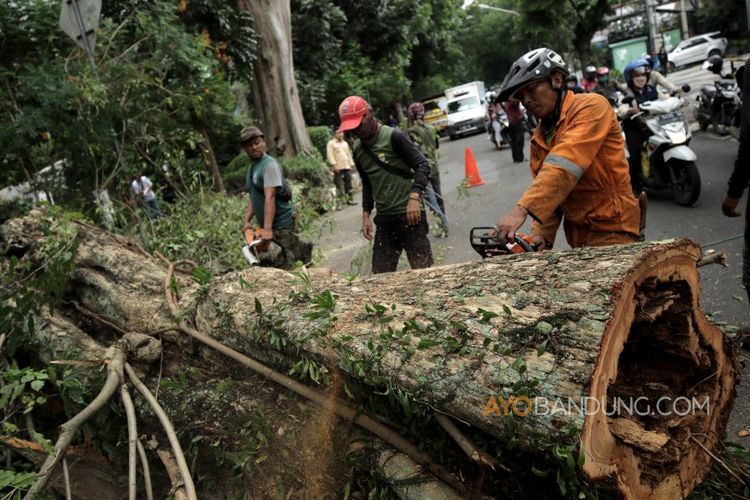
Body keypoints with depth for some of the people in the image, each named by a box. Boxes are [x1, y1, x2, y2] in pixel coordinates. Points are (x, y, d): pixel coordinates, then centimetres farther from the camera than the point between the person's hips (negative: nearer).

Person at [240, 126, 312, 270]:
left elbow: (270, 197, -22)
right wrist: (246, 220, 2)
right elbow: (253, 197, 14)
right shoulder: (252, 167, 13)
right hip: (265, 225, 8)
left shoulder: (269, 165, -14)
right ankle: (302, 249, 24)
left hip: (282, 224, -8)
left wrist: (267, 228, -27)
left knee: (284, 265, -8)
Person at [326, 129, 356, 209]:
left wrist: (351, 164, 16)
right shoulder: (331, 143, 0)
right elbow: (330, 155, -8)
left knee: (348, 185, 9)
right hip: (338, 168, -6)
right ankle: (338, 203, -6)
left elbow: (349, 154, 23)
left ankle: (349, 200, 18)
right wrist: (334, 165, -17)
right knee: (339, 186, -8)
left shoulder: (345, 143, 20)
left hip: (347, 167, 6)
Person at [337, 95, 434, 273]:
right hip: (384, 220, 7)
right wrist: (366, 214, 14)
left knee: (423, 270, -5)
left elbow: (423, 165, -11)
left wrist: (414, 196, -24)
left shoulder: (393, 136, -10)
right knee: (380, 274, 7)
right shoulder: (357, 149, 11)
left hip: (409, 214, -6)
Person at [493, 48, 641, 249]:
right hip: (577, 236, 7)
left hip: (611, 231, -7)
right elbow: (545, 194, 4)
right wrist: (541, 236, -13)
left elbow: (563, 165, -27)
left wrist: (521, 210, -37)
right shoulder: (539, 138, 9)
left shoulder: (590, 106, -12)